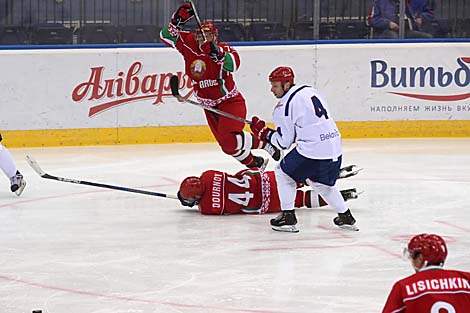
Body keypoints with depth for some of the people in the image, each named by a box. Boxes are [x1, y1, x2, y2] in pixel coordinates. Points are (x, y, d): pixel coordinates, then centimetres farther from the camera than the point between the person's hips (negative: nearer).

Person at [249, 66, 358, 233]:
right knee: (320, 182, 30)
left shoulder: (285, 105, -8)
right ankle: (346, 217, 30)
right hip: (334, 146, 8)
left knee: (283, 173, 14)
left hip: (312, 150, -8)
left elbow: (284, 141, -4)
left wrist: (263, 132, 9)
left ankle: (288, 217, 12)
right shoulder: (310, 91, 15)